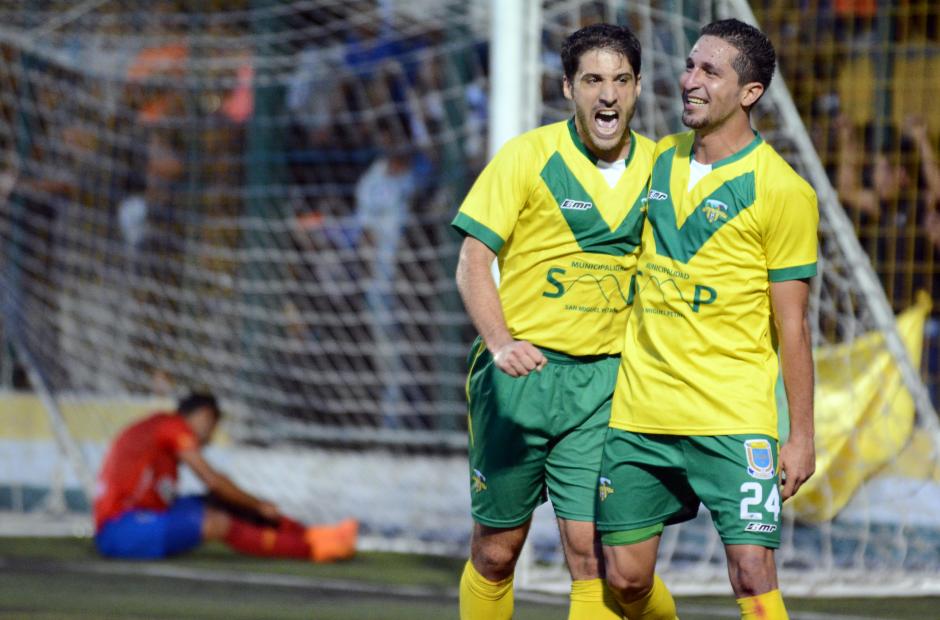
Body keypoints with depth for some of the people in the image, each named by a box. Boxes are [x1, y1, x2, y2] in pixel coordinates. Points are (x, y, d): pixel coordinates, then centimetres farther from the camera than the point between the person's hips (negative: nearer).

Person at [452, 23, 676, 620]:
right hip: (518, 371, -2)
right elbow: (472, 263, -9)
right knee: (496, 551, 6)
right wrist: (501, 344, -25)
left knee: (591, 553, -8)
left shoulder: (658, 166, 5)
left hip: (602, 381, 2)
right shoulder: (528, 156, -6)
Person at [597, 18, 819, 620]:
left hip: (732, 421, -5)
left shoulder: (782, 191, -7)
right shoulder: (660, 159, 10)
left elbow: (792, 326, -5)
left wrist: (801, 436, -7)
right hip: (639, 410, 5)